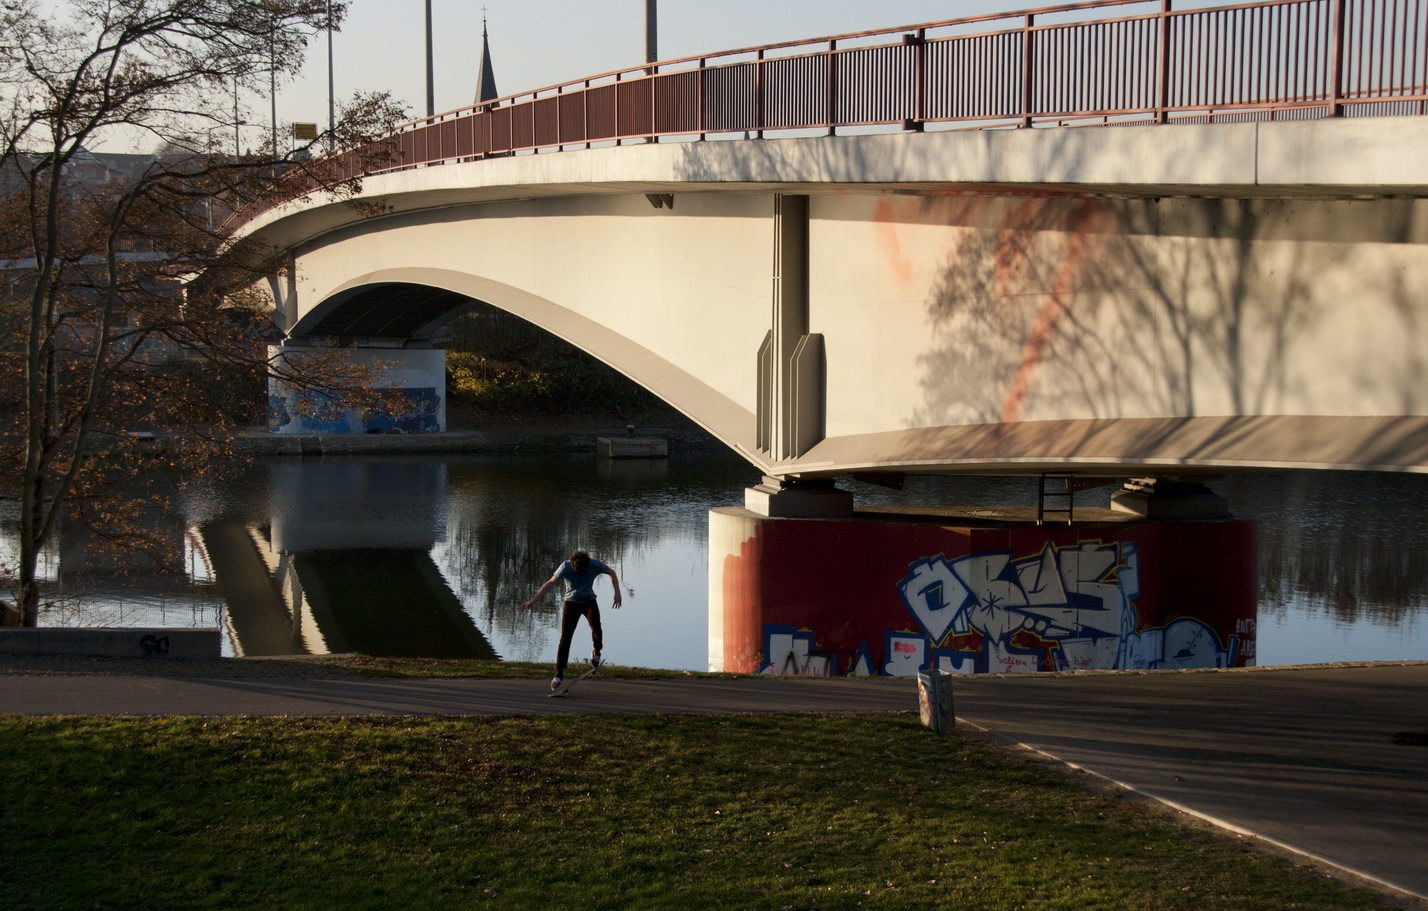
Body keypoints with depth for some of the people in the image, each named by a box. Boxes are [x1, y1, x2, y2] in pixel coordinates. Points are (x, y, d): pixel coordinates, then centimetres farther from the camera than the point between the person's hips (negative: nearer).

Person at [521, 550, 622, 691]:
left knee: (595, 627, -26)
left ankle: (596, 653, 7)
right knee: (565, 638, -9)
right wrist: (533, 601, -19)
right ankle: (559, 674, -5)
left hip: (589, 601, 0)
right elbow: (550, 583, -15)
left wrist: (617, 592, -6)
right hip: (571, 602, 0)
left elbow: (612, 573, 3)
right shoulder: (565, 567, -19)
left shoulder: (595, 565, -16)